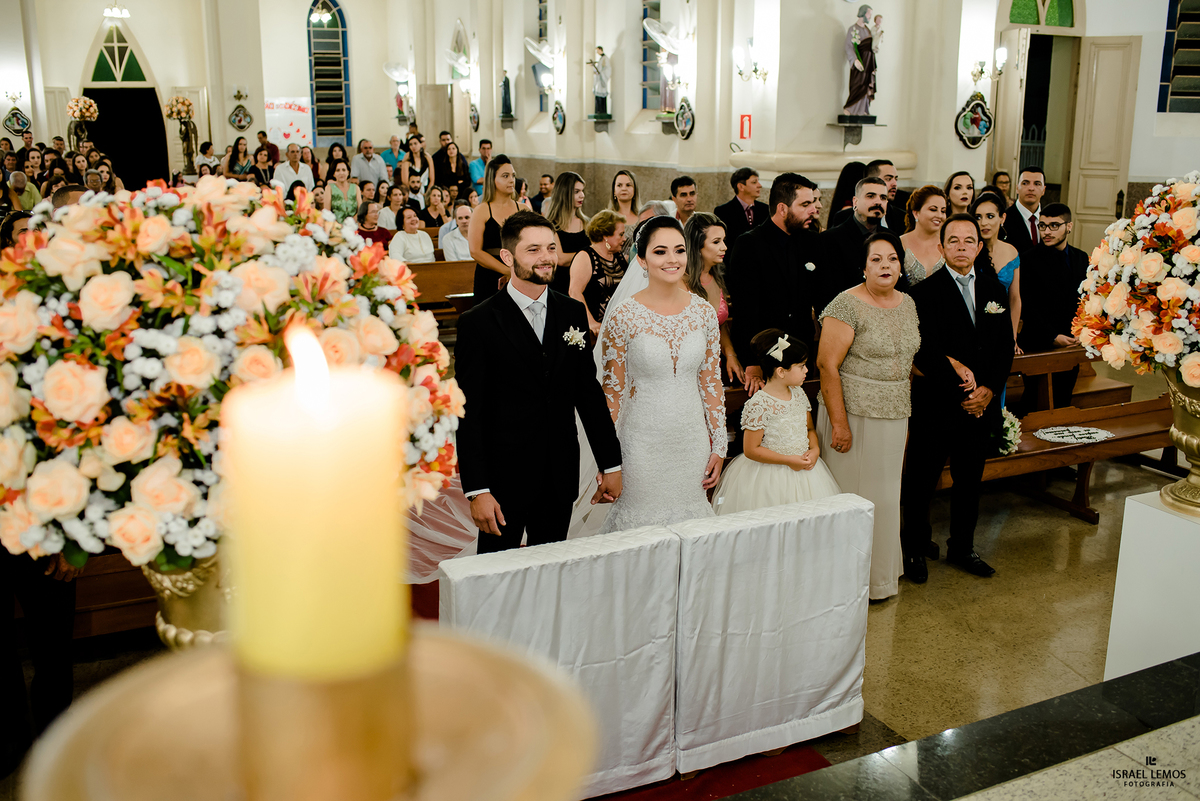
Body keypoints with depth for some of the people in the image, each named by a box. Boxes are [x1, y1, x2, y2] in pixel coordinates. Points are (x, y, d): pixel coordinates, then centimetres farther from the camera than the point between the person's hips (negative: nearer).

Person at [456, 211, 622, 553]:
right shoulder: (478, 323, -9)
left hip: (560, 479, 4)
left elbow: (589, 392, 9)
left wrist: (611, 463, 8)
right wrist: (477, 491, -14)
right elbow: (468, 414, -10)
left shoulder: (573, 313, 5)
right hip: (503, 478, -4)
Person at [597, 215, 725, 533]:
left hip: (692, 439, 3)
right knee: (643, 523, 7)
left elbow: (711, 381, 5)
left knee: (692, 520, 15)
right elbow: (613, 390, -6)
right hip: (642, 443, -3)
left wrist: (719, 446, 6)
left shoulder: (704, 312, -1)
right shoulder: (624, 316, -11)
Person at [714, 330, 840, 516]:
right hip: (769, 477, -7)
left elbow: (810, 429, 18)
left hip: (804, 469, 7)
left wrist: (815, 450, -3)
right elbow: (750, 450, -17)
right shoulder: (759, 405, -18)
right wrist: (789, 460, -17)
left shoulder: (799, 394, 5)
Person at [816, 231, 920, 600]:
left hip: (894, 416, 7)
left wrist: (905, 413, 11)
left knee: (886, 493, 16)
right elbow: (827, 364, -18)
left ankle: (882, 571, 32)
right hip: (854, 412, -7)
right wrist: (839, 422, -20)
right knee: (854, 492, 2)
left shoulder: (907, 303, 8)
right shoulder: (848, 304, -14)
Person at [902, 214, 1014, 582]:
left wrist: (989, 389, -6)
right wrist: (962, 392, -16)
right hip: (935, 405, -5)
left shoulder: (993, 287, 8)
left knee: (969, 481, 17)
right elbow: (926, 354, -16)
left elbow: (1005, 345, 7)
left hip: (982, 404, 5)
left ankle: (962, 547, 33)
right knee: (922, 482, 7)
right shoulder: (925, 291, -10)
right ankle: (915, 549, 24)